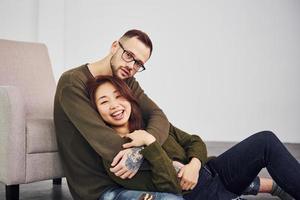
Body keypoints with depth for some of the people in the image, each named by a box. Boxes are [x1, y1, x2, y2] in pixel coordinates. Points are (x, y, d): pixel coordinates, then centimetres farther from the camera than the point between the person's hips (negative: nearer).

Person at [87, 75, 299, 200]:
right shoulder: (112, 157, -12)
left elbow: (195, 142, 10)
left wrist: (194, 165, -10)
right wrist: (151, 144, -27)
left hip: (205, 171, 7)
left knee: (265, 140, -10)